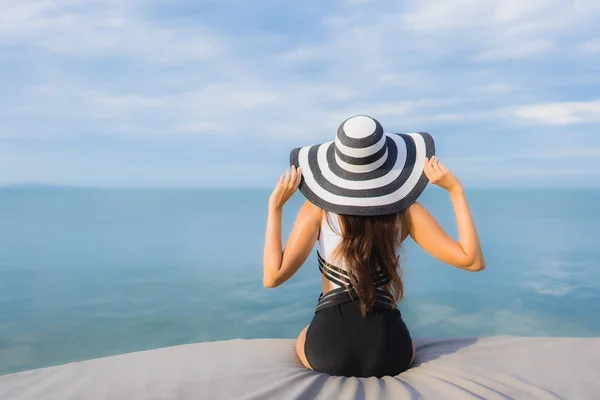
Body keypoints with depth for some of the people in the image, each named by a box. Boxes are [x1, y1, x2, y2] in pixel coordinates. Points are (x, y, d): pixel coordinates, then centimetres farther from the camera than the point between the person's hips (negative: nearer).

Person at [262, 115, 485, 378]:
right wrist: (456, 190, -4)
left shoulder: (318, 208, -8)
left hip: (327, 353, -1)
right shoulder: (406, 210, -6)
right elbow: (473, 261, -5)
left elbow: (273, 276, -14)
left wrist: (275, 206, -7)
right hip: (388, 353, 1)